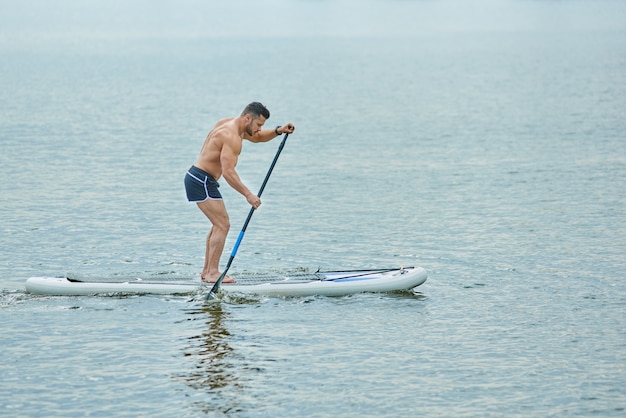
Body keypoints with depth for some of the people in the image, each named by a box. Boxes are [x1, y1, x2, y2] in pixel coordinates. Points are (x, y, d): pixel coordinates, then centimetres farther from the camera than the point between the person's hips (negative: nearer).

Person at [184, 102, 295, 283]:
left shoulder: (231, 124, 12)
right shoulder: (232, 137, -21)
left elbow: (258, 137, 27)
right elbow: (228, 172, -28)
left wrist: (278, 131, 8)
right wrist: (248, 195, -28)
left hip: (197, 178, 11)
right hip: (201, 181, -11)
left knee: (219, 224, 17)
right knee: (223, 225, -12)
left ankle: (207, 271, 20)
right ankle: (212, 272, -13)